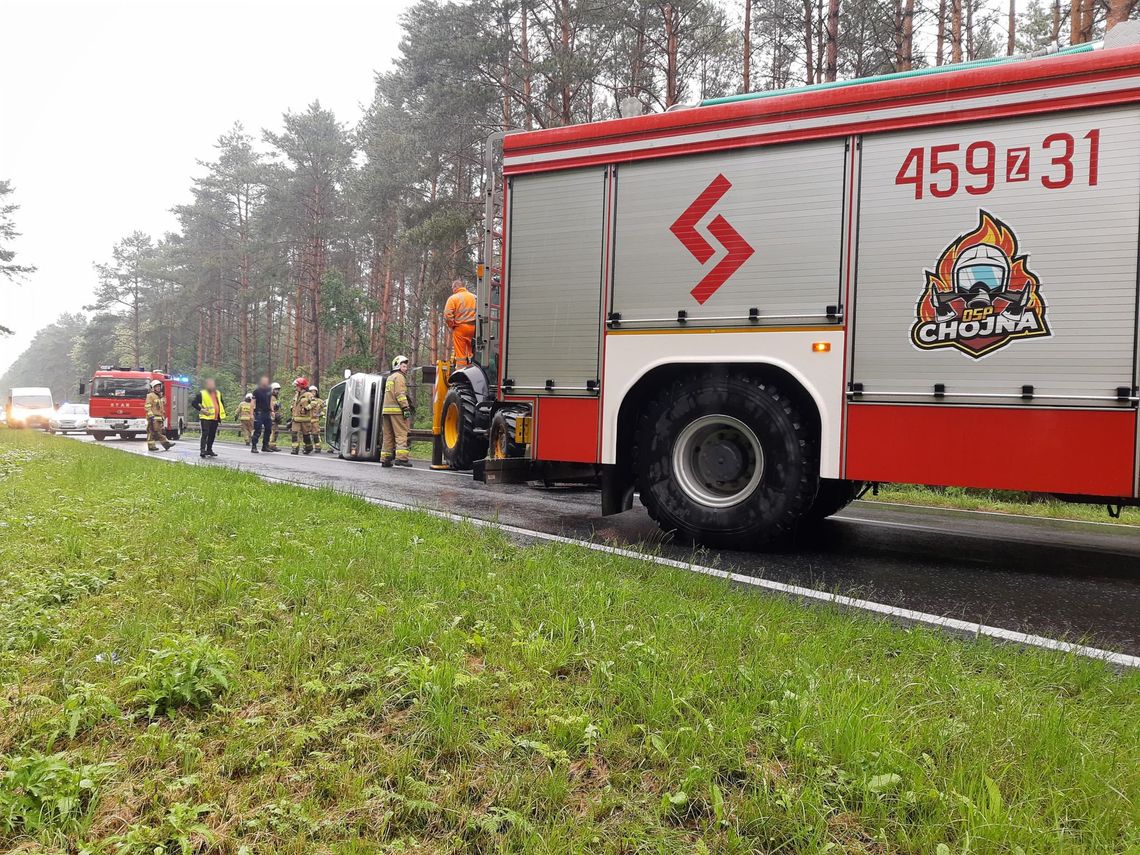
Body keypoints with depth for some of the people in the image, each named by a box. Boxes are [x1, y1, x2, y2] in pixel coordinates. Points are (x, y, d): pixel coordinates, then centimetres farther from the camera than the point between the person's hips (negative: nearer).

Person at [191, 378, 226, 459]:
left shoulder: (218, 393, 15)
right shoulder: (202, 394, -3)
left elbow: (222, 403, 30)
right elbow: (193, 403, -6)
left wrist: (222, 411, 15)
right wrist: (201, 410, -15)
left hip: (216, 418, 6)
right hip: (206, 418, -6)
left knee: (212, 435, 11)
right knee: (205, 434, -13)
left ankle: (209, 450, 21)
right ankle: (202, 450, -16)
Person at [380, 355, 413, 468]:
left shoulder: (389, 378, 27)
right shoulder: (399, 376, -3)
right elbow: (400, 394, -14)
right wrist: (406, 408, -18)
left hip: (386, 409, 9)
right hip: (396, 410, -9)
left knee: (388, 436, 10)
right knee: (401, 434, -11)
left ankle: (385, 459, 10)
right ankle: (401, 457, -20)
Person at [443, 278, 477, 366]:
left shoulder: (453, 298, -3)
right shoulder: (474, 297, 11)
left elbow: (447, 315, -10)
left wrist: (452, 326, 3)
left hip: (460, 328, -4)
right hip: (474, 328, 4)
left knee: (460, 354, -1)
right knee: (472, 353, 11)